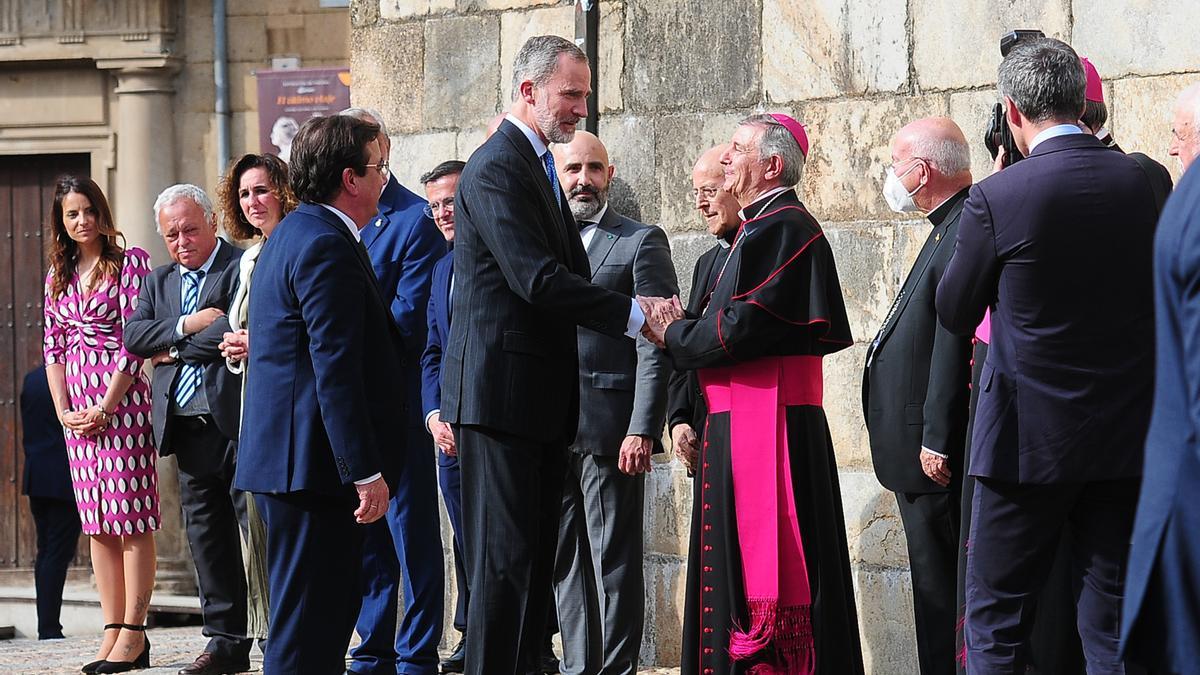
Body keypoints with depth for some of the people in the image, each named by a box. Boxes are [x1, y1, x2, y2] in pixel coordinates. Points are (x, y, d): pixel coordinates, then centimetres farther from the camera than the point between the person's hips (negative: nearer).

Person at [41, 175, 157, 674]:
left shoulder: (130, 262, -2)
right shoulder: (59, 275, 15)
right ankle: (112, 629, 6)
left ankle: (133, 633, -8)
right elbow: (52, 347, 13)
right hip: (77, 406, 6)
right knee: (97, 523, 5)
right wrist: (63, 409, 1)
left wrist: (105, 406, -12)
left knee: (131, 516, -7)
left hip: (121, 398, -6)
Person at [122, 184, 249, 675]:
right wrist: (186, 326, -9)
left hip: (236, 419, -7)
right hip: (186, 427, 7)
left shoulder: (243, 269, -4)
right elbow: (133, 337, 5)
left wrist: (174, 351, -6)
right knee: (207, 534, 9)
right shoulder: (158, 282, 19)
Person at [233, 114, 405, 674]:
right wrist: (365, 471, -22)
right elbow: (337, 369, -21)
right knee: (308, 626, -9)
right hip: (312, 461, -11)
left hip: (286, 456, 11)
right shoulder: (326, 245, -16)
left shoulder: (292, 235, 19)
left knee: (332, 608, 15)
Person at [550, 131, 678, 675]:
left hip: (607, 429, -5)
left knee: (614, 562, -2)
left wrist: (642, 430, -13)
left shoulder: (642, 242, 1)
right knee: (566, 562, 8)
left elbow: (655, 345, -5)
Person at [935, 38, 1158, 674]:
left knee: (996, 620, 5)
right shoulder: (1138, 182, 0)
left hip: (1028, 436, -4)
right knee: (1111, 624, 7)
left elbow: (955, 313, 0)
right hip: (1126, 433, 4)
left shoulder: (996, 197, -13)